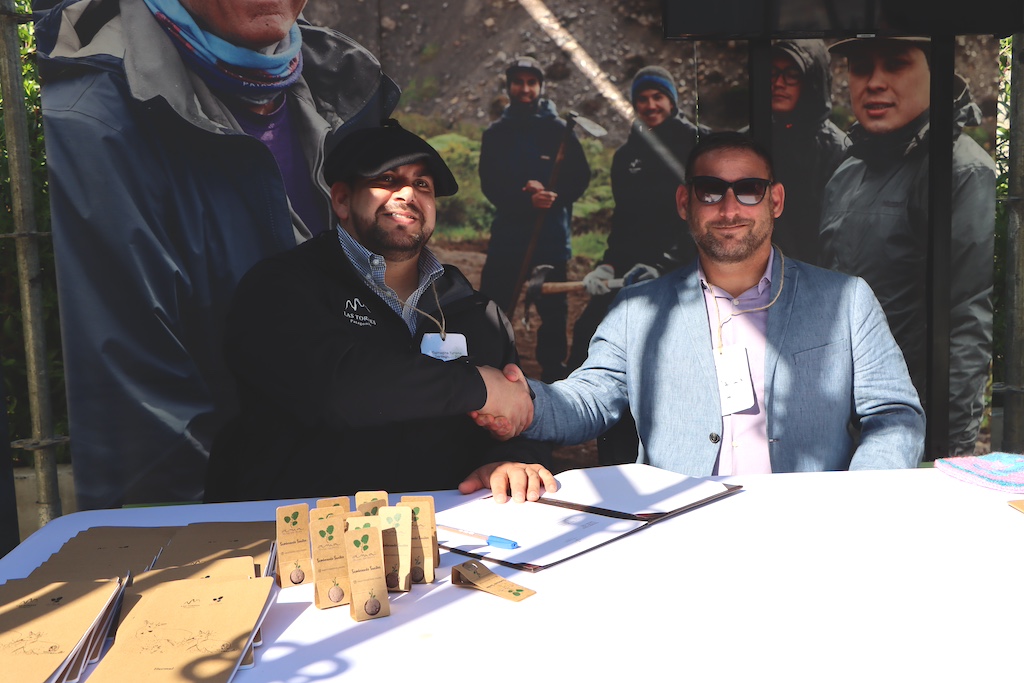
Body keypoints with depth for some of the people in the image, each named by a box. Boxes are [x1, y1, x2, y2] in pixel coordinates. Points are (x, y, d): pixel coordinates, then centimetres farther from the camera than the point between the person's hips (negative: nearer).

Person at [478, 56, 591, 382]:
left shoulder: (559, 131, 1)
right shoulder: (495, 133, 6)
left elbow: (580, 178, 2)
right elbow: (490, 185, -2)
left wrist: (553, 195, -18)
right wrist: (527, 199, -20)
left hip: (551, 236, -1)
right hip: (507, 235, 1)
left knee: (553, 311, 7)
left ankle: (553, 373, 20)